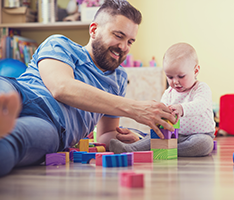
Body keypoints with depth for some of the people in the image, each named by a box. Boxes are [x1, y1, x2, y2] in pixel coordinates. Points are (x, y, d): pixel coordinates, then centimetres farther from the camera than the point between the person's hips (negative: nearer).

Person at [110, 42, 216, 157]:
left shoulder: (202, 89, -10)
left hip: (200, 134, -5)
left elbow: (200, 105, -31)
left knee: (204, 143, -36)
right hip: (174, 134, 5)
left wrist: (182, 109, -52)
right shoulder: (169, 93, 10)